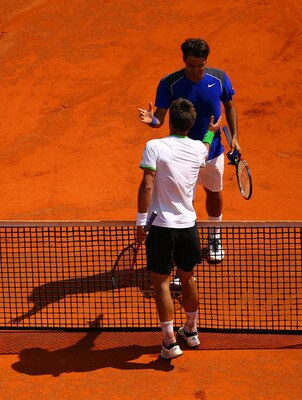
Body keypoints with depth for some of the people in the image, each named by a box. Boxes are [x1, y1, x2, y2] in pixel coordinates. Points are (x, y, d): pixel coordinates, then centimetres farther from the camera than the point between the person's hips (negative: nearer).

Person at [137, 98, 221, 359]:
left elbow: (147, 185, -18)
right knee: (187, 279, 21)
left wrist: (140, 222, -12)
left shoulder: (155, 146, -12)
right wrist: (211, 132, 50)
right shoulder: (198, 149, 2)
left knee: (162, 282, 5)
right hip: (188, 225, 4)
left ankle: (170, 341, 4)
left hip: (161, 227, -4)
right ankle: (191, 331, 36)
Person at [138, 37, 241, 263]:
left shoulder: (219, 78, -12)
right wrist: (151, 120, -41)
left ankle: (214, 237, 47)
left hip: (213, 152, 3)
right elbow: (160, 118, -17)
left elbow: (229, 107, 4)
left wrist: (234, 137, -2)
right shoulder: (169, 84, -19)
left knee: (214, 193, 22)